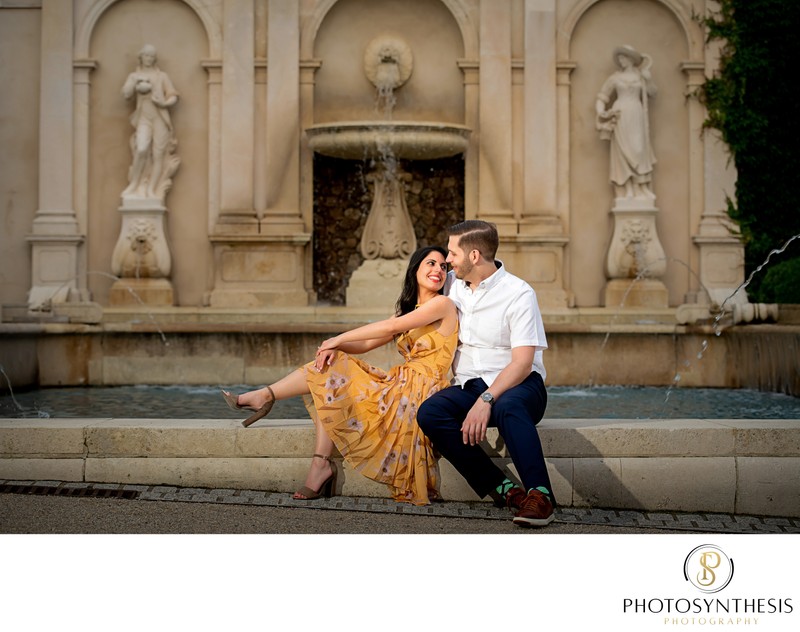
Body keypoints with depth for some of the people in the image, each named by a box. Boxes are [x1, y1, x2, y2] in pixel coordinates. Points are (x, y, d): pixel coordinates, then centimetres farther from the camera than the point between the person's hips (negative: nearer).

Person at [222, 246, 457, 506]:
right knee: (328, 366, -2)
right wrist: (336, 346, -11)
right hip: (400, 388, 8)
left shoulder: (443, 304, -6)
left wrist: (338, 339, -10)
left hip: (419, 392, -8)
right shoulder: (407, 309, 19)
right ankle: (320, 465, -11)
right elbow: (366, 344, 10)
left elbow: (392, 327, -15)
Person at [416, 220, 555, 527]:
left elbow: (522, 363, -17)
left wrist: (487, 399, -30)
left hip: (518, 385, -5)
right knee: (429, 413, -27)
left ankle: (540, 495, -40)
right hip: (468, 386, 5)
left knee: (507, 407, -41)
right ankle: (502, 489, -27)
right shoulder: (452, 285, 10)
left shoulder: (518, 293, -8)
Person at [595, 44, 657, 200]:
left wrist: (648, 79, -6)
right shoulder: (615, 77, 7)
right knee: (623, 151, -5)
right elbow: (603, 96, 7)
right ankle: (627, 190, -5)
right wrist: (601, 112, -10)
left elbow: (652, 92, 9)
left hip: (637, 116, 1)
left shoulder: (640, 75, 10)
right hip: (620, 116, -1)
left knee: (638, 149, -4)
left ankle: (641, 188, -1)